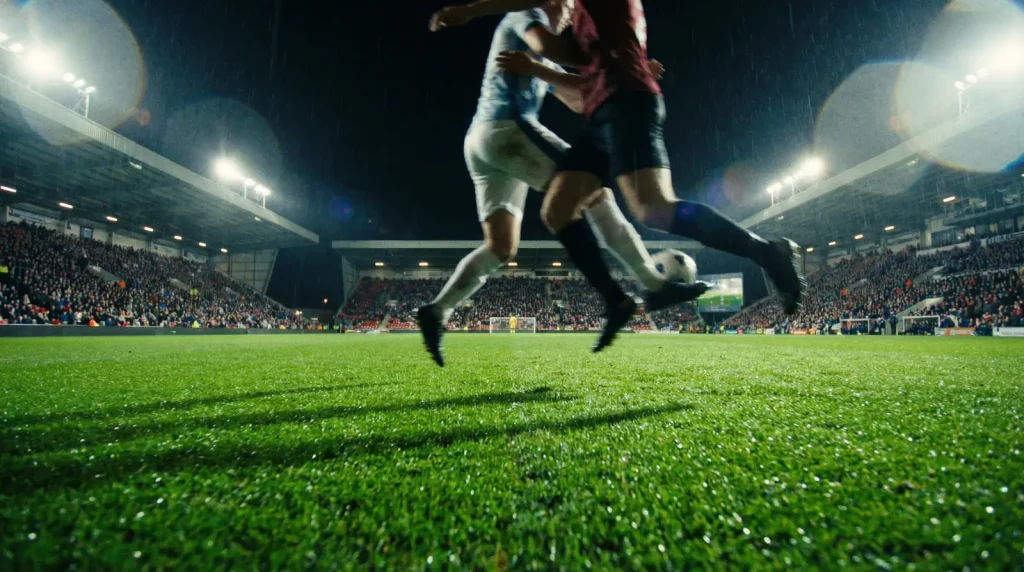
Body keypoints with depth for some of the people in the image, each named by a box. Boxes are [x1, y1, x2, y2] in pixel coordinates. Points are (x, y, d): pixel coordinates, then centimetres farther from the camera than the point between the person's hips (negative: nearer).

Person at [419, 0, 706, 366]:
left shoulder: (541, 64, 36)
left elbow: (579, 100, 32)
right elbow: (546, 46, -14)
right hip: (505, 127, -10)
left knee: (501, 247, 5)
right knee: (595, 192, -12)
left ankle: (436, 311, 1)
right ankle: (655, 286, -13)